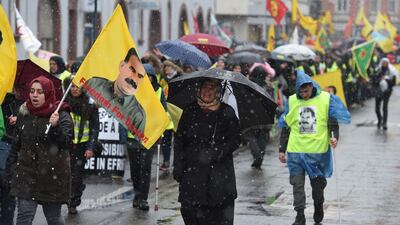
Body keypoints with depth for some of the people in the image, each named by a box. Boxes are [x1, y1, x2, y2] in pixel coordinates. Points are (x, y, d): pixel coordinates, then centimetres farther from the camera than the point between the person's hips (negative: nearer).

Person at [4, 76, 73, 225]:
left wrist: (55, 127, -31)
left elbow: (67, 142, -15)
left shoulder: (61, 115, -5)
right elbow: (15, 146, 13)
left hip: (53, 176, -2)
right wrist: (9, 173, 11)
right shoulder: (24, 115, 6)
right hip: (27, 174, 2)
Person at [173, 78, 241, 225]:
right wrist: (178, 166, 5)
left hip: (219, 173, -2)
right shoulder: (190, 111, 11)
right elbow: (179, 140, 14)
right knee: (189, 210, -6)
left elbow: (235, 140, -1)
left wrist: (213, 153, -13)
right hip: (192, 172, 2)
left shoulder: (227, 112, 3)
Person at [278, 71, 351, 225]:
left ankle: (318, 210, 30)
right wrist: (282, 149, 10)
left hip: (318, 150, -1)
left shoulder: (326, 99, -2)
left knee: (318, 183, 10)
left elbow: (333, 121, 3)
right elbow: (285, 127, 10)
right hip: (296, 151, 1)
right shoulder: (291, 101, 3)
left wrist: (334, 137, -16)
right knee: (297, 184, -4)